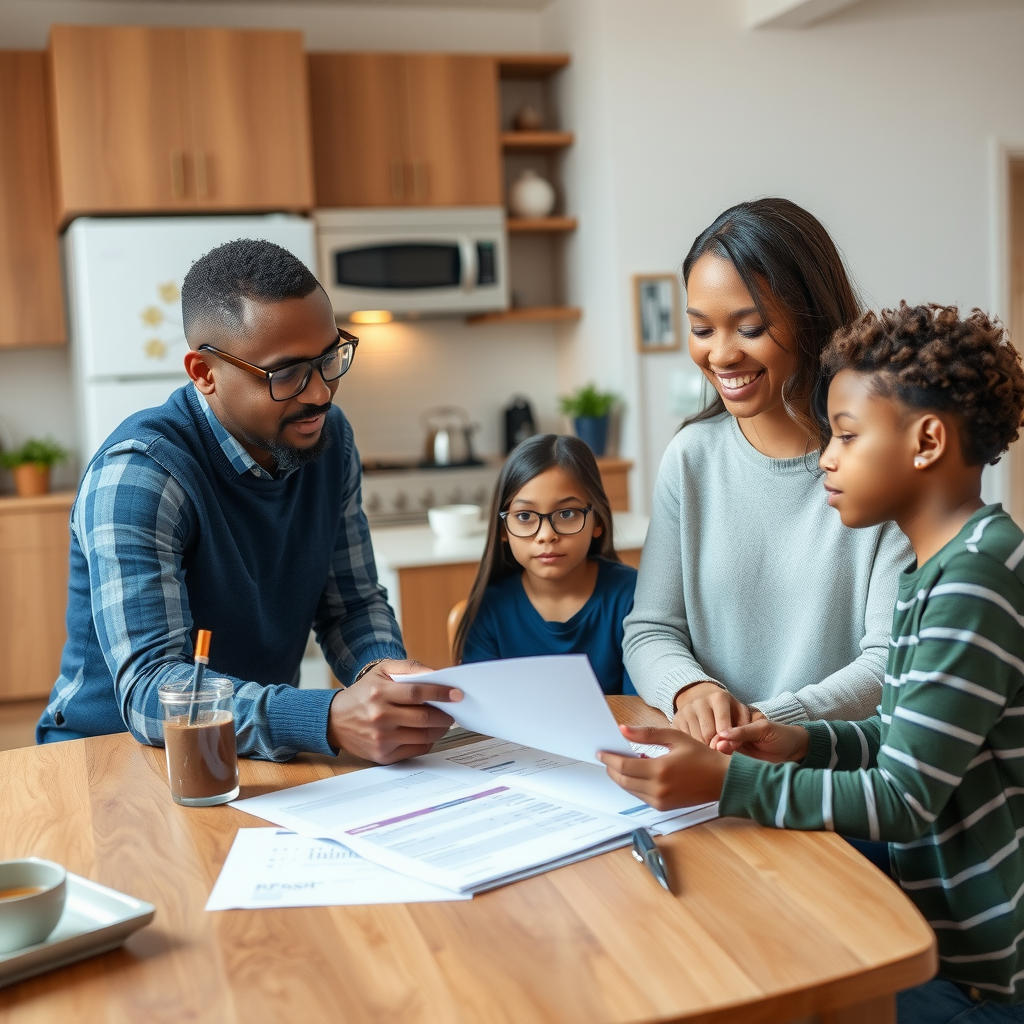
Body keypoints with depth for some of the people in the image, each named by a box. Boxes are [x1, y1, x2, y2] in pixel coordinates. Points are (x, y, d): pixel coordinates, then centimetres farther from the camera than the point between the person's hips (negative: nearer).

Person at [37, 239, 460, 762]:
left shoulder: (328, 437, 0)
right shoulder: (139, 473, -21)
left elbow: (353, 603, 6)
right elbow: (148, 688, -29)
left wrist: (383, 668, -17)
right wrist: (331, 719, -43)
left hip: (266, 750, 5)